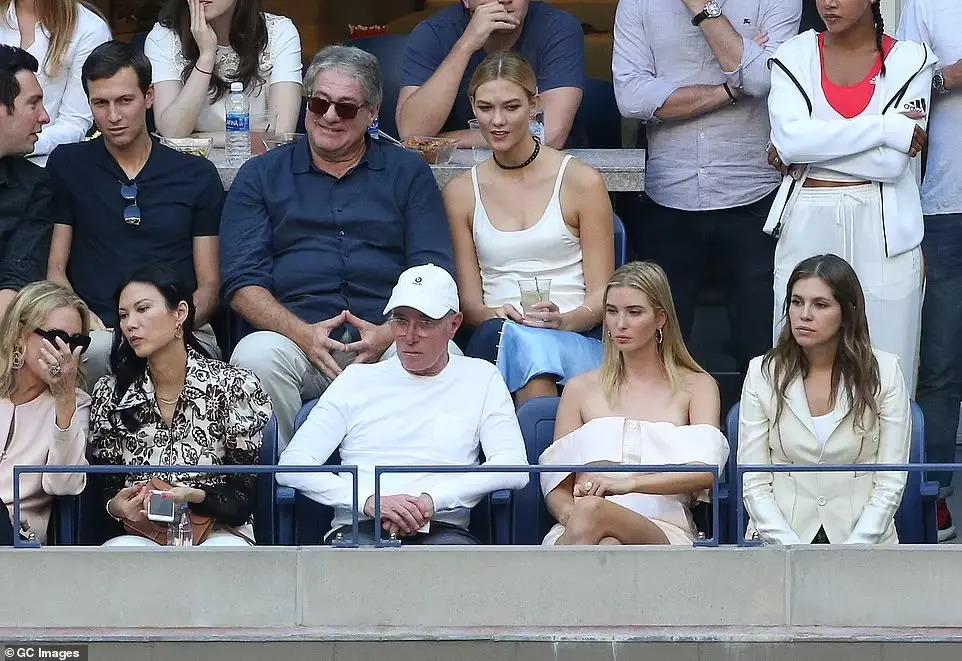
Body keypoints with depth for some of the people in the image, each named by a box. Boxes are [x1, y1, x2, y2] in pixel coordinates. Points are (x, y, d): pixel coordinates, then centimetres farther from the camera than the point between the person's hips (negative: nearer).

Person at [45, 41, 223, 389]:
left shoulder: (197, 175, 16)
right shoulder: (67, 166, 16)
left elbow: (210, 285, 13)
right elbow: (54, 269, 11)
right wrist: (84, 320, -11)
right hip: (95, 331, 0)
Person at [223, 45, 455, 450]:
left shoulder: (408, 174, 18)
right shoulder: (261, 176, 17)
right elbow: (243, 281, 6)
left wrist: (390, 334, -13)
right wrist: (304, 334, -13)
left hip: (390, 341, 0)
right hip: (295, 337, 0)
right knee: (254, 356, -34)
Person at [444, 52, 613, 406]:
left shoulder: (582, 181, 6)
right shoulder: (461, 192, 15)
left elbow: (601, 296, 5)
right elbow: (468, 300, 12)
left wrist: (564, 320, -18)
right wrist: (491, 315, -13)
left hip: (575, 341, -2)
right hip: (495, 340, 2)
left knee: (518, 339, -37)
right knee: (500, 331, -36)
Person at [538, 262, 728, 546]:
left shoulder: (696, 386, 17)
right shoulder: (581, 389, 24)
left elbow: (706, 471, -1)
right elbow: (557, 486, 17)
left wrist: (628, 483, -17)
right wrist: (569, 513, -11)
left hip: (663, 530, -2)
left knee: (591, 511, -39)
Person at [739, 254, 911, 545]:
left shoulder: (884, 372, 1)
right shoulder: (762, 374, 3)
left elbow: (890, 483, 1)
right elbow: (754, 483, 1)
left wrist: (850, 552, -11)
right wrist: (793, 551, -11)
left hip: (864, 543, 0)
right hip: (779, 540, 0)